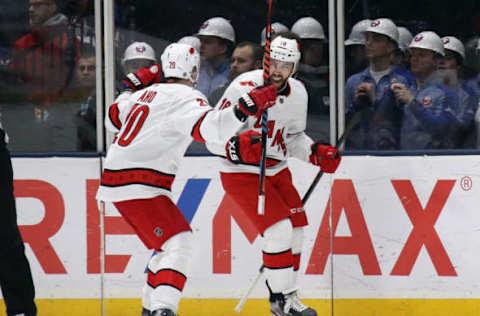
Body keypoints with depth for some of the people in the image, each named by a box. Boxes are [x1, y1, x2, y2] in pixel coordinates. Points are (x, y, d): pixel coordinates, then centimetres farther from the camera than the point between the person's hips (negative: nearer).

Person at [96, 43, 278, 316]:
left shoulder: (145, 93, 17)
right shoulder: (186, 98, -9)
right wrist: (248, 108, -28)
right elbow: (210, 128, -27)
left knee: (170, 242, 22)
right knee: (178, 241, -18)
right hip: (138, 187, -10)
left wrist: (133, 87, 38)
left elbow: (113, 119, 33)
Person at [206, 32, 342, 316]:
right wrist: (238, 146, -38)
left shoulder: (298, 93, -2)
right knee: (279, 229, -18)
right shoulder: (244, 88, -23)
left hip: (277, 170, 7)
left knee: (295, 233, 7)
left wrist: (317, 153, -2)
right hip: (242, 175, -7)